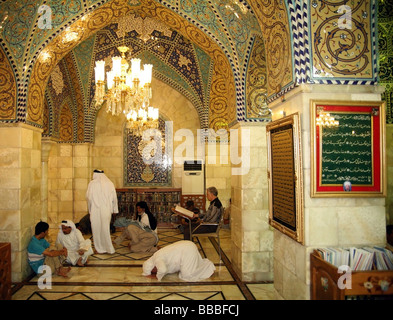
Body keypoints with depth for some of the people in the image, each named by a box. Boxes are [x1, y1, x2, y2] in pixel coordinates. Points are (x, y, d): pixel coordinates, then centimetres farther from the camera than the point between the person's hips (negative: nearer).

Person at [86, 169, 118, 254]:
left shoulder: (92, 183, -5)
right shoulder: (110, 183, 3)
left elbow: (88, 197, -5)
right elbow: (114, 198, 4)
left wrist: (90, 209, 9)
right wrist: (115, 210, 11)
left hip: (95, 210, -3)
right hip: (107, 210, 3)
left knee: (97, 228, 8)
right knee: (105, 228, 13)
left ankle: (100, 248, 14)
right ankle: (108, 248, 17)